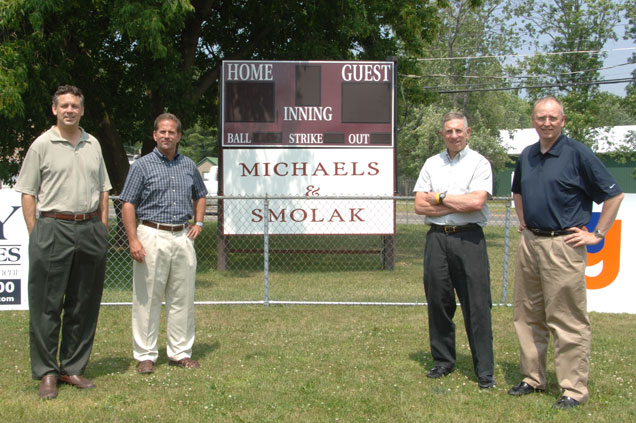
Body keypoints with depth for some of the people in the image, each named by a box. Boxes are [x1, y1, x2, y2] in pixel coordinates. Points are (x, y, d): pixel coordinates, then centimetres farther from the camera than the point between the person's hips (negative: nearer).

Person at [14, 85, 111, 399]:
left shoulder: (93, 145, 14)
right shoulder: (42, 144, 0)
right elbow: (28, 193, -2)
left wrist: (101, 227, 11)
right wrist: (35, 233, -9)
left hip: (90, 230, 5)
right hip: (53, 229, -5)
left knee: (84, 305, 8)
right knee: (47, 305, -2)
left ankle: (73, 368, 19)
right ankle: (46, 372, 7)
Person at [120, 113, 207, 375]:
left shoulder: (189, 166, 12)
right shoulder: (142, 166, -1)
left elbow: (200, 195, 29)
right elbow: (128, 205, -5)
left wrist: (198, 222, 13)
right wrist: (133, 240, -15)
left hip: (183, 237, 4)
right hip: (152, 236, -4)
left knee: (182, 298, 7)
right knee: (147, 298, -1)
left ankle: (180, 352, 17)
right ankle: (145, 355, 7)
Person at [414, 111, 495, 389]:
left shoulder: (479, 163, 2)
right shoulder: (432, 164, 13)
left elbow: (476, 202, -13)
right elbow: (420, 205, 4)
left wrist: (439, 198, -4)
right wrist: (460, 204, -6)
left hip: (469, 239, -4)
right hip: (437, 238, 4)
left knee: (477, 306, -4)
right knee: (438, 302, 7)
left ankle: (485, 371, 2)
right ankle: (443, 361, 20)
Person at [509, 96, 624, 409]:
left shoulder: (578, 154, -8)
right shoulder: (527, 156, 11)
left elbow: (614, 195, -8)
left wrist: (597, 235, -7)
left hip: (563, 245, -7)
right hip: (529, 243, 7)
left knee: (567, 320, -3)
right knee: (528, 316, 12)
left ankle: (574, 389, 5)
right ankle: (532, 378, 24)